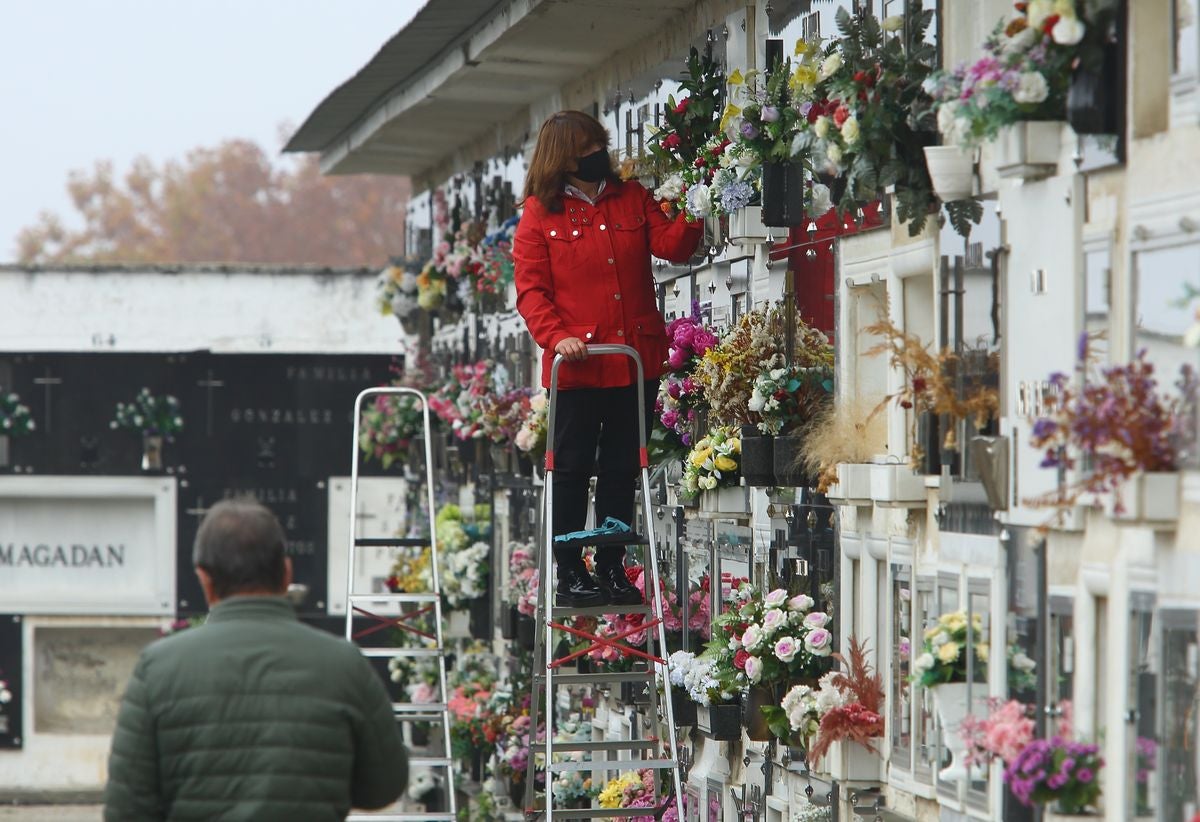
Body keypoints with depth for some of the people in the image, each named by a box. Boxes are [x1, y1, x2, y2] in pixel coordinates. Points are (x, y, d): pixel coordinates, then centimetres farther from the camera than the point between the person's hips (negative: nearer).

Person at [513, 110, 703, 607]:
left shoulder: (631, 198, 10)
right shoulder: (540, 213, 0)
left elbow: (671, 246, -1)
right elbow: (530, 290, -4)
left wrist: (692, 215, -21)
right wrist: (556, 336, -18)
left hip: (637, 360, 4)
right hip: (577, 365, -3)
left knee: (622, 469, 9)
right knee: (573, 469, 2)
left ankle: (612, 568, 18)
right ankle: (569, 574, 10)